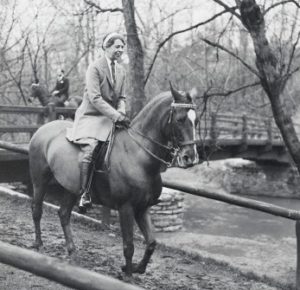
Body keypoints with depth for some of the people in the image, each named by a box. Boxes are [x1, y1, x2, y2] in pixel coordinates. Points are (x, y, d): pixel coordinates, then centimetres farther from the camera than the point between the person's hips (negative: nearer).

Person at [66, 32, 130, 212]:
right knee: (89, 151, -26)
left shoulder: (121, 70, 11)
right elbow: (95, 99, -20)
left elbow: (122, 98, 13)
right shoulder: (95, 68, -11)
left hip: (111, 117, 7)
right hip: (91, 117, -7)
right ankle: (84, 194, -16)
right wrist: (116, 116, -26)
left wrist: (121, 114, -9)